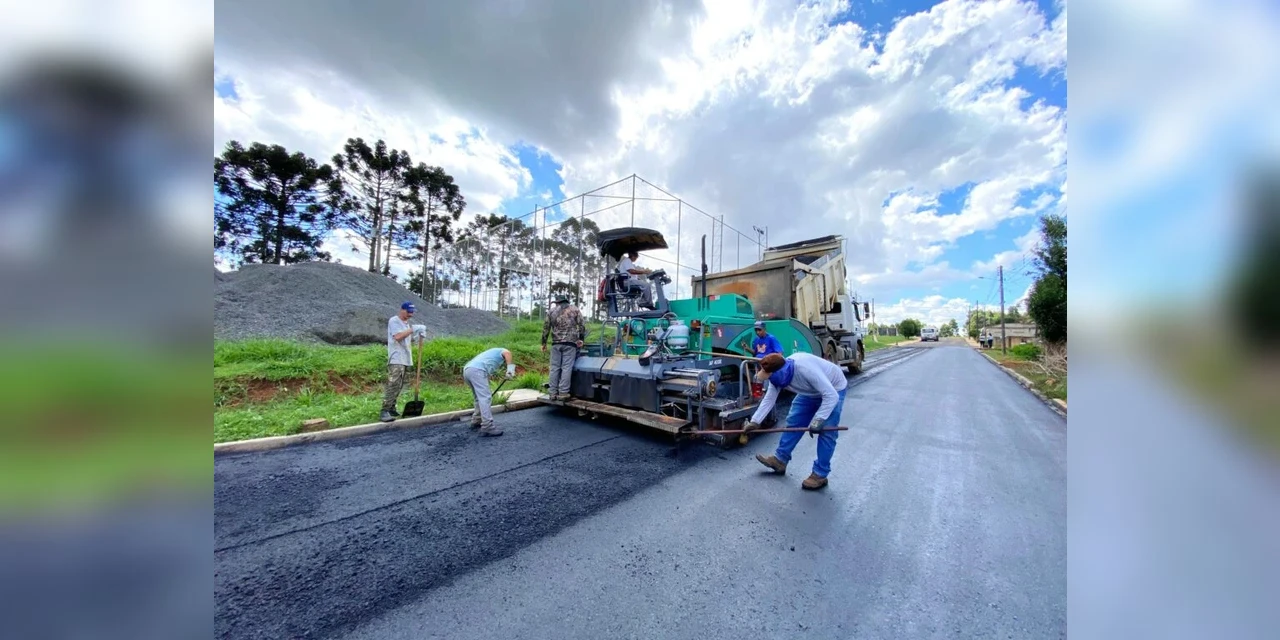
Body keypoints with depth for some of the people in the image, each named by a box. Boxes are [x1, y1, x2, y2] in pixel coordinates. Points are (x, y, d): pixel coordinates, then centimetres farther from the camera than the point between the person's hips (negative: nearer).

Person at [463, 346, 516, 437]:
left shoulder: (492, 354, 40)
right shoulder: (501, 351, 19)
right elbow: (507, 353, -11)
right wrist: (510, 369, -13)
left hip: (467, 370, 9)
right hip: (476, 370, -9)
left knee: (480, 398, 23)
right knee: (485, 398, -12)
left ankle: (476, 421, 32)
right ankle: (487, 427, -17)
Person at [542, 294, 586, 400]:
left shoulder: (551, 312, 11)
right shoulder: (575, 309, 8)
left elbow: (545, 328, 9)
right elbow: (582, 325, 3)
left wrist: (544, 343, 16)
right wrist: (581, 339, 11)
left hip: (556, 343, 2)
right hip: (570, 343, -2)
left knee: (555, 367, 7)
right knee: (566, 368, -3)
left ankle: (553, 392, 9)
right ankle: (563, 393, -4)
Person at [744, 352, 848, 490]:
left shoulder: (806, 369, -43)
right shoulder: (779, 373, -20)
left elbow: (831, 396, -39)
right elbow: (769, 399, -13)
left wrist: (818, 419, -43)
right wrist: (754, 421, -16)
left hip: (834, 389, -6)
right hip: (810, 391, 7)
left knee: (826, 432, -12)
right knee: (793, 422, 4)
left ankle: (820, 475, 1)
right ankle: (780, 459, 15)